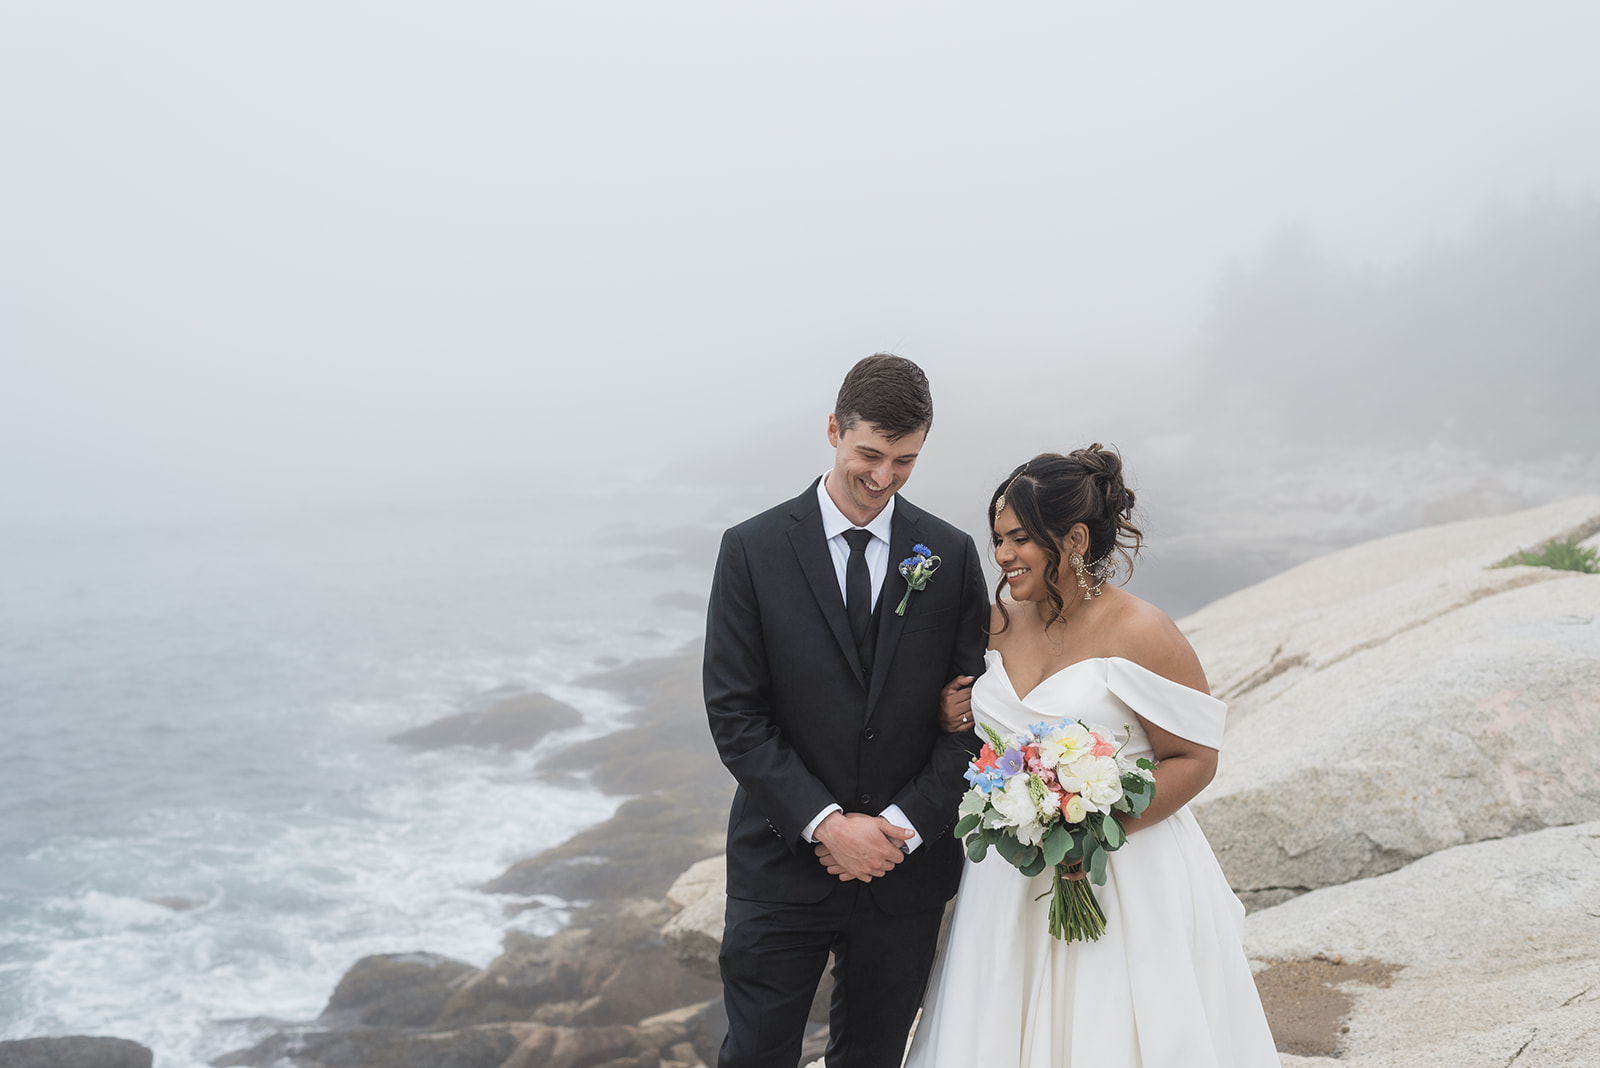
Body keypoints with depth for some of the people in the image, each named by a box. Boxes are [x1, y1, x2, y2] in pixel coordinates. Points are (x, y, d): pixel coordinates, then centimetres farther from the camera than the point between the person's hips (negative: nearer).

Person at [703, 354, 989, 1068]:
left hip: (906, 867, 2)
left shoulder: (951, 556, 2)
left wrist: (904, 824, -10)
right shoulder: (752, 550, -5)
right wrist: (824, 822, -16)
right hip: (783, 866, -2)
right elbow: (735, 714, -8)